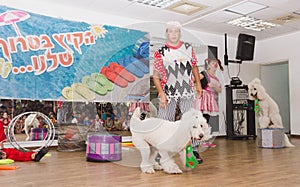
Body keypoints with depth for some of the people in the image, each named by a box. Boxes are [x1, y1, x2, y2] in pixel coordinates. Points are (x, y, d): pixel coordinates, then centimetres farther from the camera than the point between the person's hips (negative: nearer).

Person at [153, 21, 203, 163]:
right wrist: (161, 94, -11)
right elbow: (156, 76, -1)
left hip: (187, 92, 2)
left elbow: (194, 66, 20)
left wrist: (198, 84, 10)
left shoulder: (188, 48, 10)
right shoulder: (160, 52, 1)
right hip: (168, 93, -2)